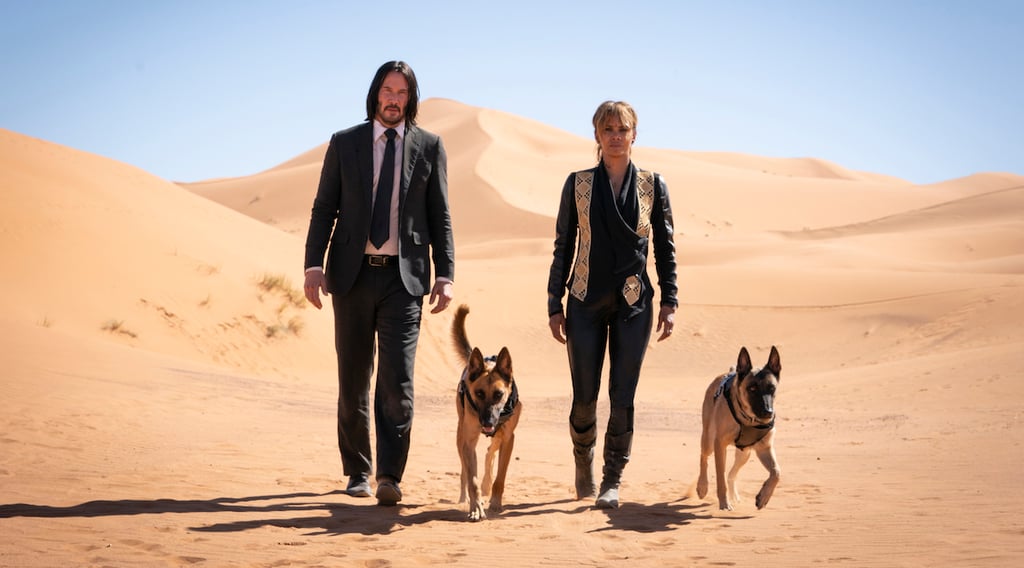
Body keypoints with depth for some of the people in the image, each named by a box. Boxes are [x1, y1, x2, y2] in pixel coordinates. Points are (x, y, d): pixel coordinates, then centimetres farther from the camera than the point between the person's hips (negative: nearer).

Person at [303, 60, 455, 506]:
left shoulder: (429, 147, 7)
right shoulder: (344, 144, 8)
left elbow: (440, 216, 7)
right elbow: (324, 209, 6)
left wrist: (445, 274, -2)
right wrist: (314, 265, -6)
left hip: (403, 277, -1)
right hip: (352, 274, 1)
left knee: (397, 380, -11)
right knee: (353, 380, 8)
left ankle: (390, 476, -8)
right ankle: (358, 472, 20)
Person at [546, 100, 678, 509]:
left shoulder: (652, 185, 4)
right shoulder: (578, 184, 4)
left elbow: (665, 247, 6)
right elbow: (563, 246, 5)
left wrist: (670, 302, -1)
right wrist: (554, 304, 1)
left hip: (634, 303, 0)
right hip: (586, 302, 0)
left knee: (622, 397, -1)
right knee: (584, 396, 2)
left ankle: (613, 482, 11)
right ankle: (583, 463, 29)